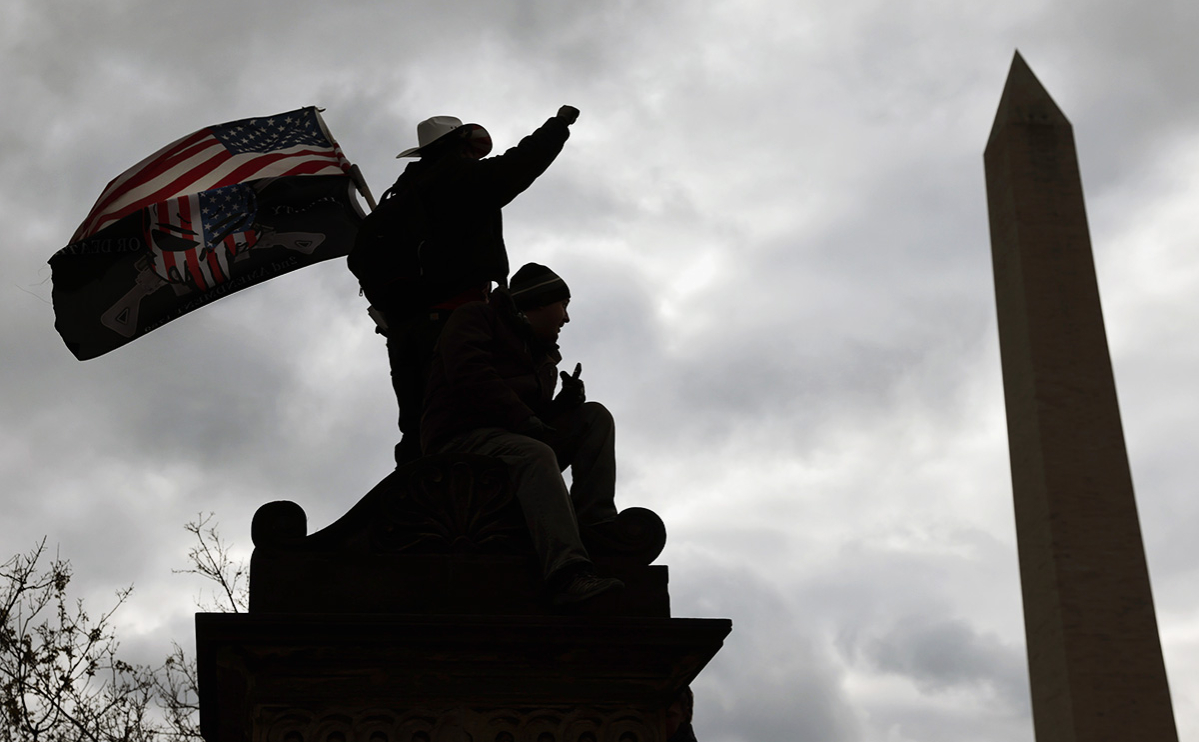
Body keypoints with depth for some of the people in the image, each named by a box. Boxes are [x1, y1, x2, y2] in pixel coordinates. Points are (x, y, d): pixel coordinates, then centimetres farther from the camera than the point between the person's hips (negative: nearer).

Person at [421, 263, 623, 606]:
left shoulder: (541, 355, 29)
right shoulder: (476, 317, 5)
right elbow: (469, 374, -14)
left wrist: (566, 402, -1)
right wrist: (524, 418, -22)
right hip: (462, 439, -8)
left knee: (595, 416, -4)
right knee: (536, 454, -37)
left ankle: (594, 525, -23)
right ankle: (569, 573, -56)